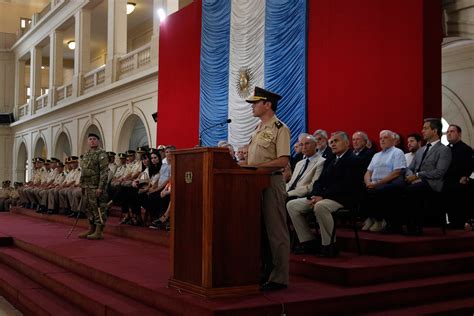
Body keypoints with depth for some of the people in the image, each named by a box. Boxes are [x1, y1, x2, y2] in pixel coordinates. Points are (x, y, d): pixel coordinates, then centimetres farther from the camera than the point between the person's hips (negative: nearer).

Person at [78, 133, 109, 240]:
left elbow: (104, 172, -16)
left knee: (98, 209, -4)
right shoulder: (86, 155, 17)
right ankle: (91, 230, 23)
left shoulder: (101, 154, -9)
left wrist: (100, 187, -21)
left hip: (96, 187, -8)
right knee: (88, 209, 13)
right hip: (86, 187, 8)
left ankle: (99, 232, 0)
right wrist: (82, 185, 16)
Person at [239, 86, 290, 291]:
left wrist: (254, 166, -21)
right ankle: (261, 272, 22)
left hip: (272, 182, -9)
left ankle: (279, 278, 3)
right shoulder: (258, 128, 18)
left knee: (276, 231, -4)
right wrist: (246, 164, 2)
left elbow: (283, 161, -18)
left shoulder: (280, 129, -9)